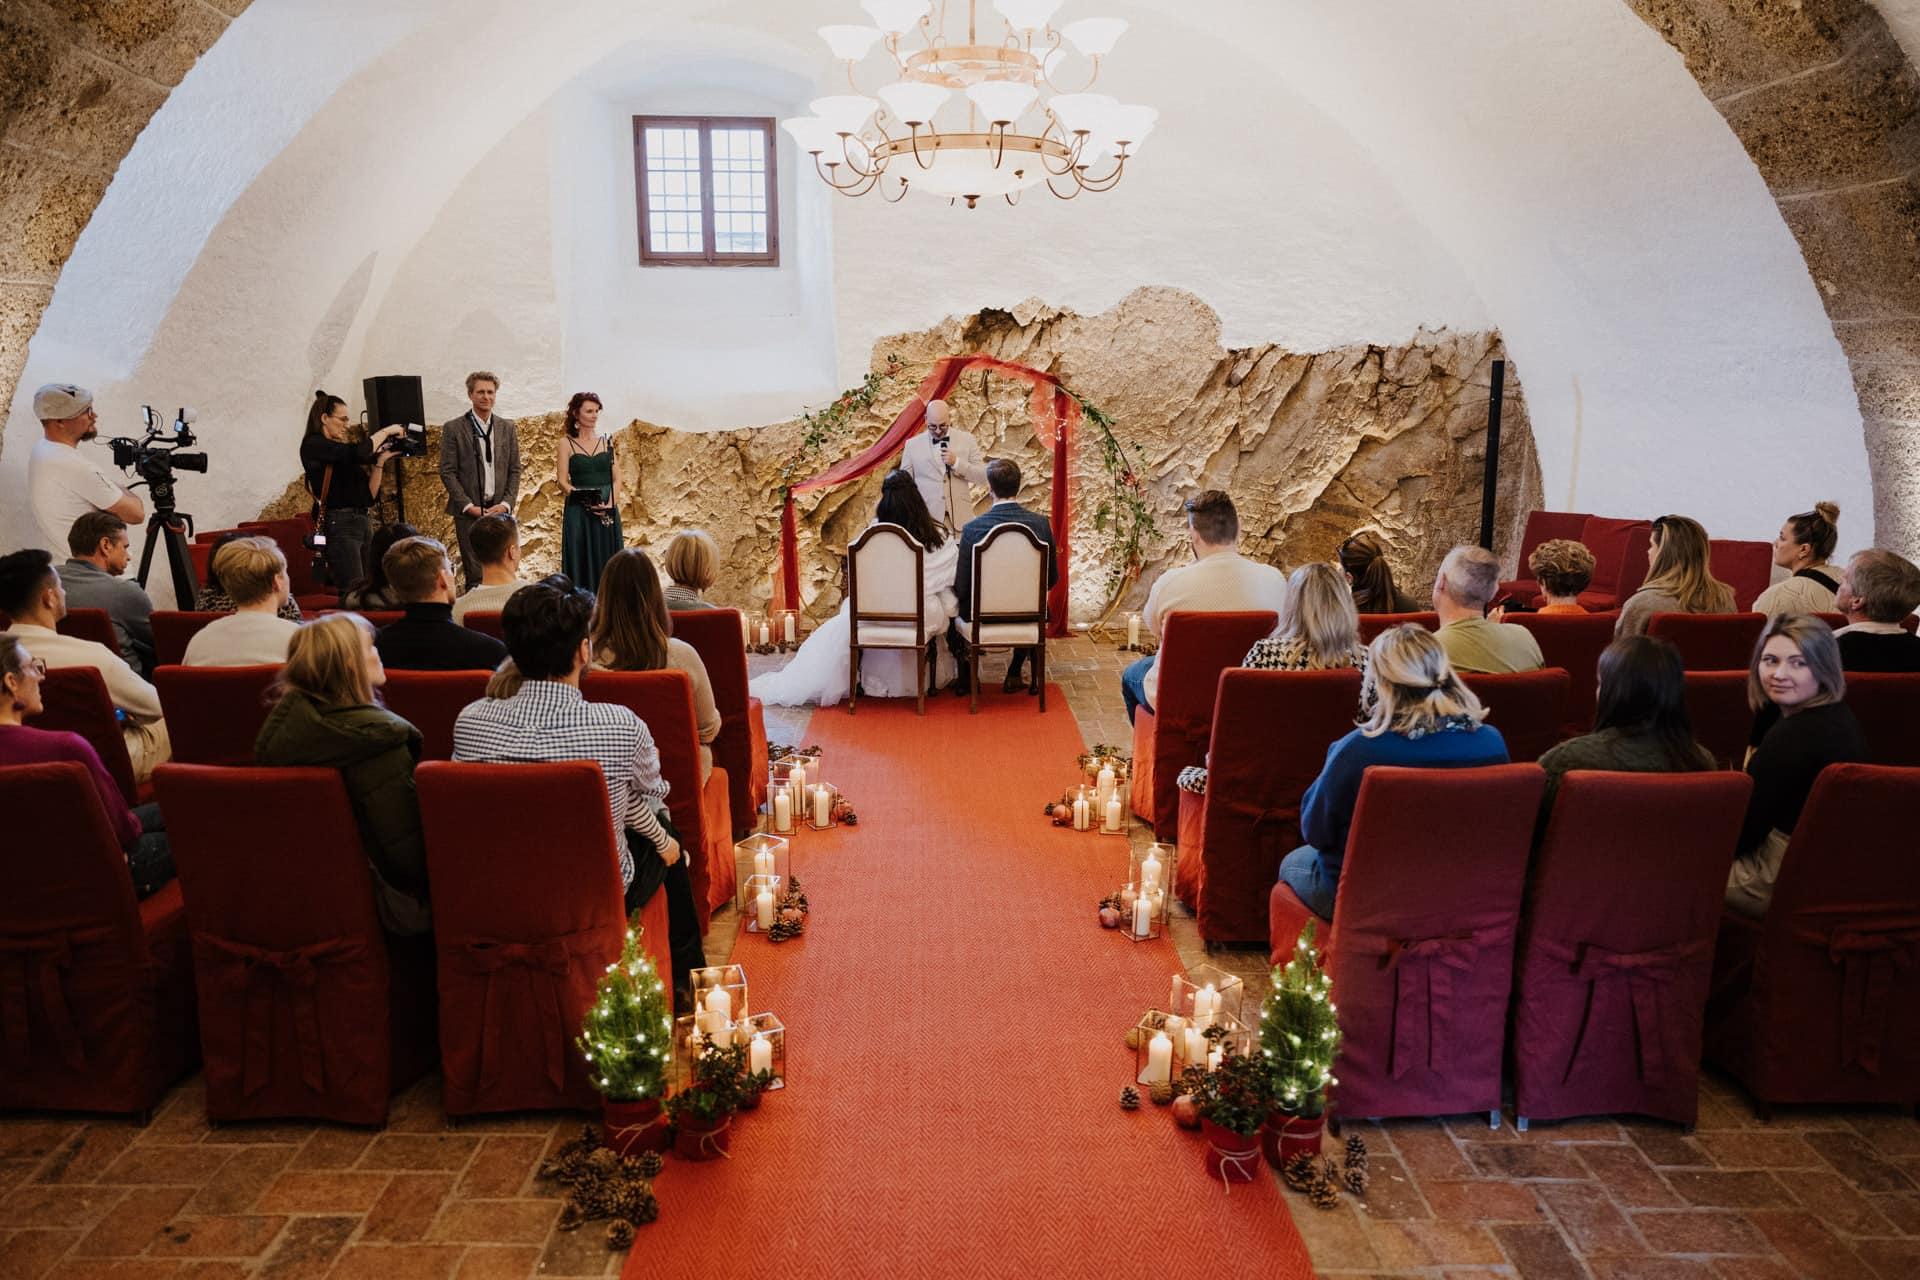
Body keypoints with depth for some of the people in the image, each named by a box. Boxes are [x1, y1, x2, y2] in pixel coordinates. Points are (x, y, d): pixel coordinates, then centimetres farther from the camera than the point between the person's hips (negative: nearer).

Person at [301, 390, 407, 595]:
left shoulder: (342, 452, 19)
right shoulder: (313, 444, -1)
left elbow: (369, 496, 16)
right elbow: (359, 452, -18)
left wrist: (380, 461, 8)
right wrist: (385, 431, -4)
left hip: (363, 523, 7)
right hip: (339, 525, -7)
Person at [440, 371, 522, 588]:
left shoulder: (507, 427, 11)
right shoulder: (453, 429, 0)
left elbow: (515, 469, 10)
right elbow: (447, 472, -2)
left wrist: (506, 503, -3)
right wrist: (468, 506, -10)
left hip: (499, 510, 3)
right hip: (469, 512, -3)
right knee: (475, 575, -4)